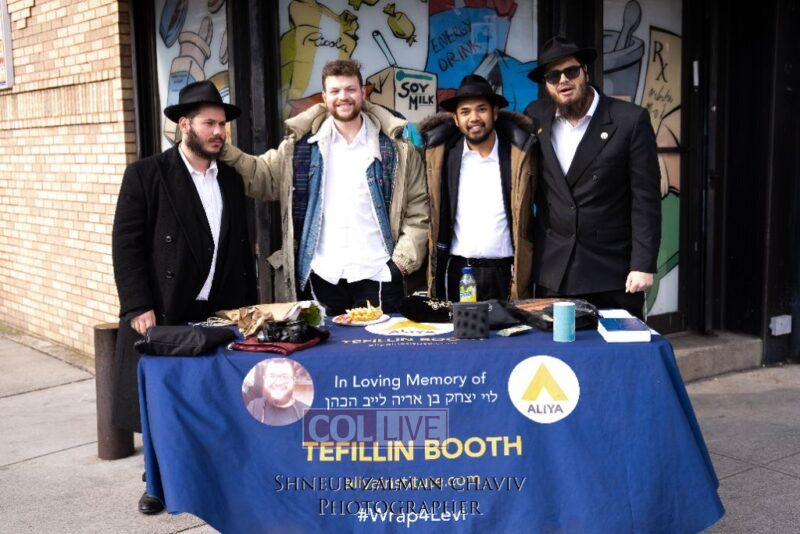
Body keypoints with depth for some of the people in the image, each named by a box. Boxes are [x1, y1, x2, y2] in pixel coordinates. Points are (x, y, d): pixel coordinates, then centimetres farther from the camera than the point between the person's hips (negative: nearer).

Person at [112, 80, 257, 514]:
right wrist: (139, 307, -15)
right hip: (163, 314, -3)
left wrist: (248, 305, 10)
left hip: (221, 314, 4)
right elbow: (126, 246, -9)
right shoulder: (145, 174, -5)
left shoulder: (231, 180, 11)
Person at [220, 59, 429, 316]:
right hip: (320, 276, 1)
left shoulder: (397, 149, 4)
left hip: (376, 276, -1)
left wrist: (402, 261, -5)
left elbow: (417, 210, 4)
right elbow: (260, 176, 5)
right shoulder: (301, 145, 8)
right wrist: (223, 150, -10)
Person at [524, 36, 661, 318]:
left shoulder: (630, 120, -5)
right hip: (552, 274, 3)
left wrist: (643, 265, -12)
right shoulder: (536, 117, 6)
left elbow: (645, 199, -7)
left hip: (613, 274, -3)